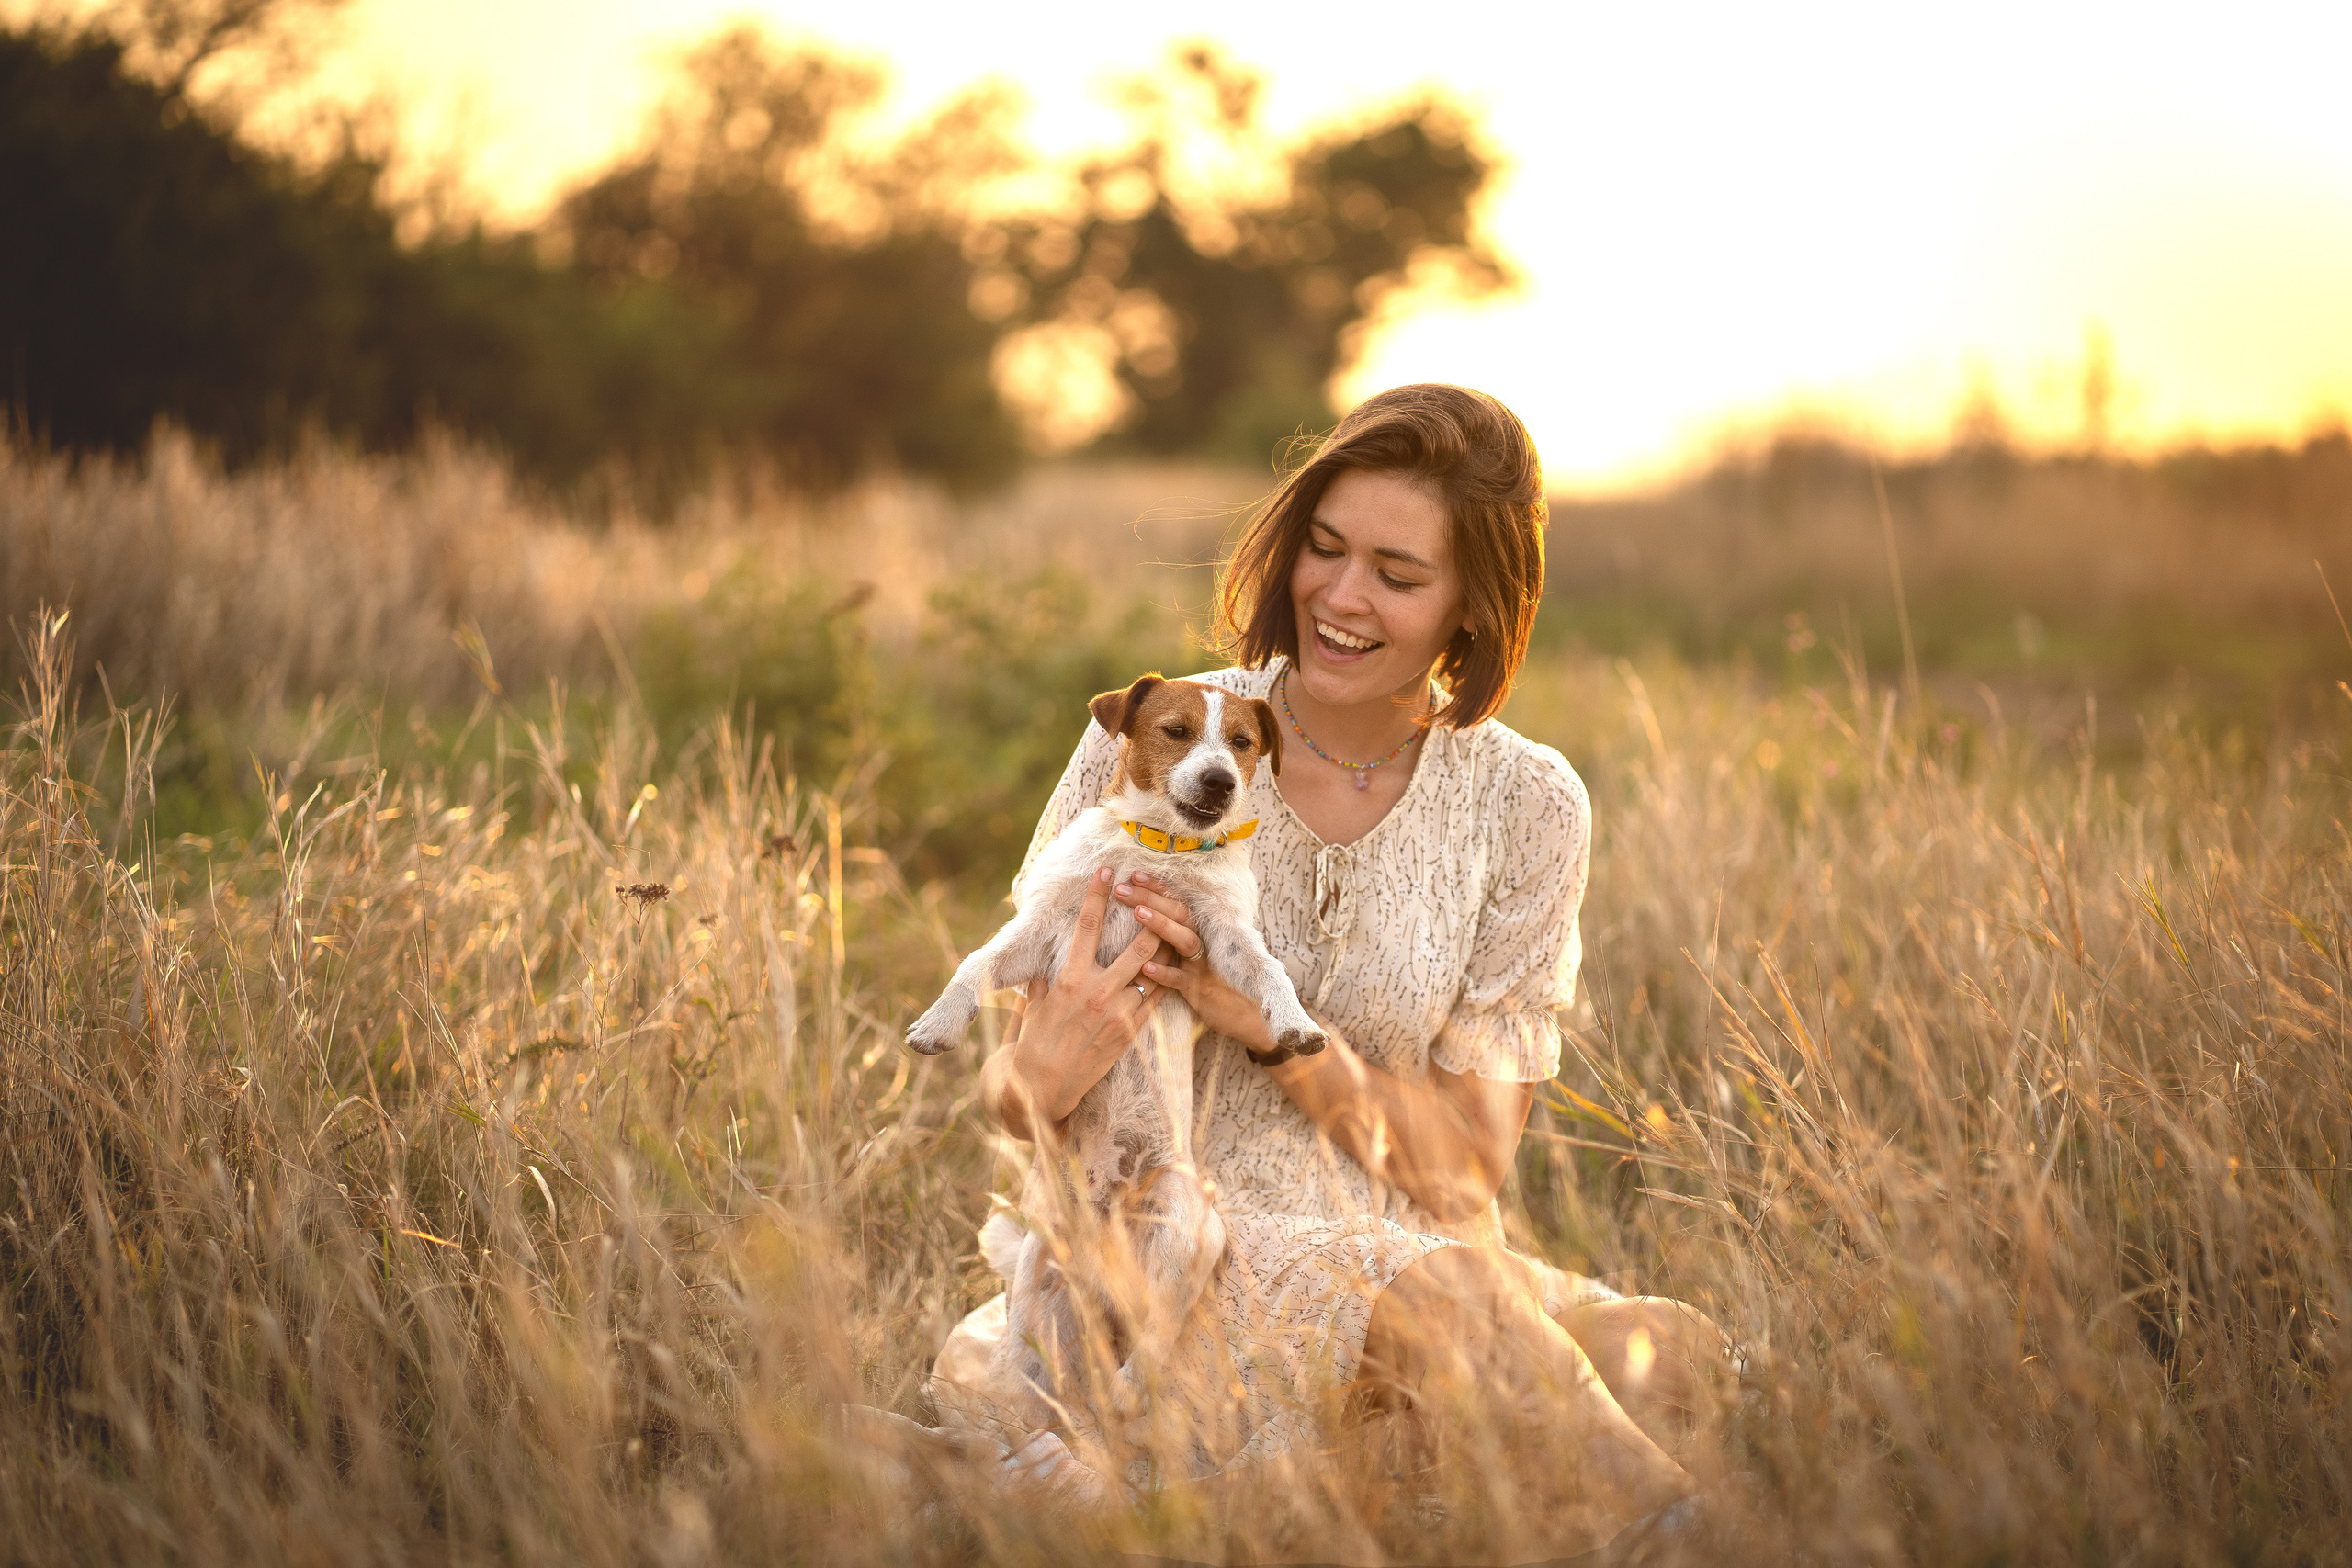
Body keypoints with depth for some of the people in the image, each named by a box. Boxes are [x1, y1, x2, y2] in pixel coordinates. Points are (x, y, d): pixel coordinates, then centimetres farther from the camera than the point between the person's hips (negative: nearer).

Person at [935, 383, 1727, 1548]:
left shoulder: (1524, 808, 2)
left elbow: (1467, 1167, -1)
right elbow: (1008, 1095, 2)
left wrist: (1263, 1022, -17)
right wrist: (1045, 1076, -24)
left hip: (1399, 1244, 2)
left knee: (1672, 1361, -28)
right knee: (1437, 1288, -34)